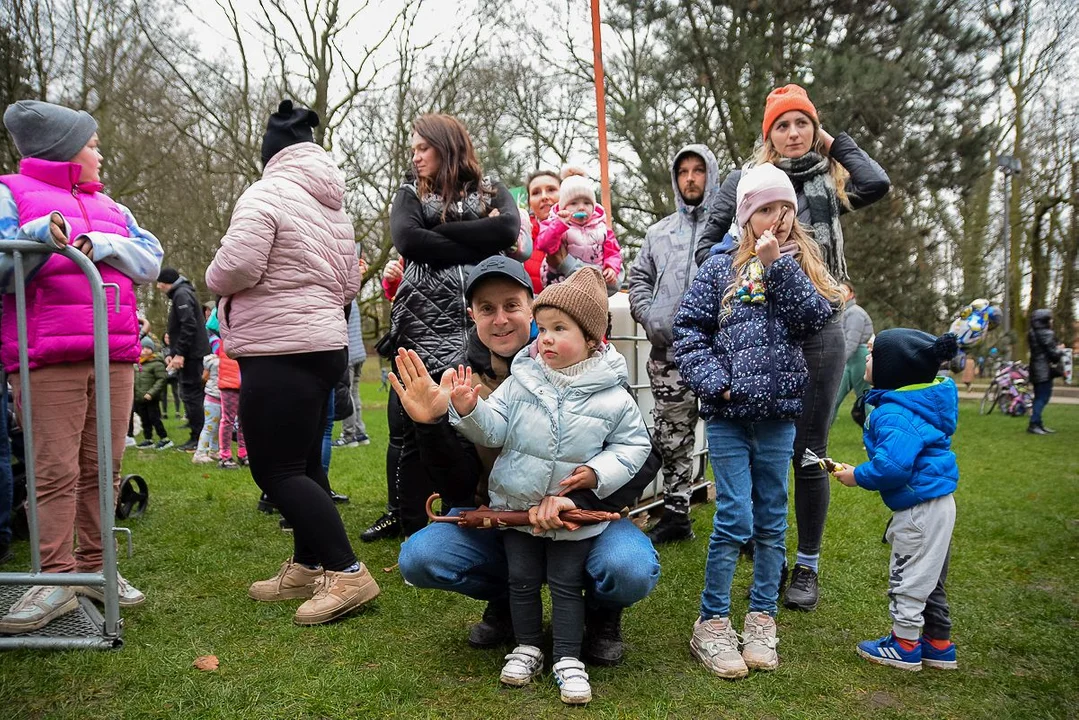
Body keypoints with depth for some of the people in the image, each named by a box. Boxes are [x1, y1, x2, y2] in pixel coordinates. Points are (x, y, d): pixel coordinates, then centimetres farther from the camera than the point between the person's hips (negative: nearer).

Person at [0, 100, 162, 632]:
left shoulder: (108, 206, 23)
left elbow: (151, 260, 11)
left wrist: (104, 245, -6)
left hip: (113, 357, 5)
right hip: (47, 359, -5)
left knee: (103, 469, 6)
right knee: (56, 471, -6)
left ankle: (95, 567, 15)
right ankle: (56, 578, 0)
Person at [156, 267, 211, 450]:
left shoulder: (181, 294, -10)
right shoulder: (182, 293, 22)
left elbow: (189, 325, -21)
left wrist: (179, 353, -20)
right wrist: (173, 353, 19)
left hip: (191, 355, -10)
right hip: (194, 354, 10)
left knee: (192, 395, -7)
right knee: (192, 395, 12)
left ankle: (198, 438, -4)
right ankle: (199, 437, 15)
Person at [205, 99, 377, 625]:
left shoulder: (265, 194, -10)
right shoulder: (333, 205, 16)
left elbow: (235, 267, -19)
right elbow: (348, 284, 16)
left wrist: (215, 279, 2)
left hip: (278, 350, -9)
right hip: (325, 343, 9)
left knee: (275, 470, -6)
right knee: (303, 462, 15)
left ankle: (347, 573, -9)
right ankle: (307, 568, 23)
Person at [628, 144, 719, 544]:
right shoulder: (659, 232, 19)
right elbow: (639, 277, 20)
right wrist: (649, 316, 3)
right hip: (669, 351, 4)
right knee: (672, 438, 9)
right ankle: (675, 513, 22)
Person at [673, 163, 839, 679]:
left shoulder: (801, 267, 9)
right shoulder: (720, 269, 3)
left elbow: (816, 316, -9)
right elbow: (688, 330, -1)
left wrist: (777, 264, -14)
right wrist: (714, 383, -12)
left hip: (779, 414, 3)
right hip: (727, 415, -2)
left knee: (771, 520, 10)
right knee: (735, 519, -5)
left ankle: (762, 619, 24)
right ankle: (711, 623, 9)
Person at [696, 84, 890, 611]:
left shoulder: (830, 179, 12)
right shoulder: (746, 179, 9)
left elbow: (877, 184, -8)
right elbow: (708, 244, 9)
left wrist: (834, 143, 5)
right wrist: (726, 254, -12)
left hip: (816, 330, 1)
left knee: (808, 453, 5)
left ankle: (808, 567, 19)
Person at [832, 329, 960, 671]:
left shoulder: (892, 415, -24)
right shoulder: (919, 402, 8)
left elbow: (894, 464, -33)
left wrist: (859, 476, -18)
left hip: (920, 508, -10)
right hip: (938, 501, 11)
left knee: (908, 576, 6)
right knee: (929, 578, 21)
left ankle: (905, 644, 21)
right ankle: (939, 644, 33)